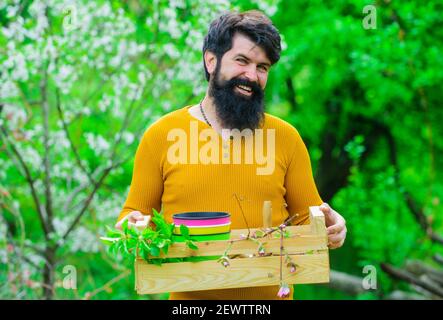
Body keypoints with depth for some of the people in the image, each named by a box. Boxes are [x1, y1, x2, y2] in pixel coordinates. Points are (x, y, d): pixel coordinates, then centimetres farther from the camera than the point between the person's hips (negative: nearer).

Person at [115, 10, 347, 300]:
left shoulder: (285, 137, 2)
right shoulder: (162, 135, -2)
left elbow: (307, 219, 8)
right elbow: (134, 213, 4)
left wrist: (330, 227, -12)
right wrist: (130, 226, -17)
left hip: (271, 293, 2)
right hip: (191, 297, -1)